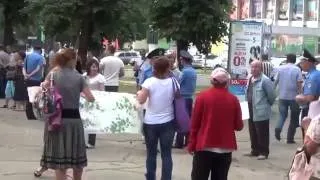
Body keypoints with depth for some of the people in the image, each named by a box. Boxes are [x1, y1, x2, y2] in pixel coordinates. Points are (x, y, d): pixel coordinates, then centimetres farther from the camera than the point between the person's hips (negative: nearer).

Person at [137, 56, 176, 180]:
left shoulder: (149, 82, -12)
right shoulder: (173, 82, -4)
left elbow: (141, 100, -15)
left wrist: (138, 93, 5)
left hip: (150, 123, -1)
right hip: (167, 123, 1)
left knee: (151, 154, 12)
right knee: (166, 154, 7)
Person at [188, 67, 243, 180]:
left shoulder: (202, 96, -6)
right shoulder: (233, 99, -2)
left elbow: (195, 123, -3)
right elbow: (239, 126, 3)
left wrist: (191, 145, 5)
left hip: (204, 146, -1)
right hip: (225, 148, 2)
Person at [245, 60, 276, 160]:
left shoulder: (265, 80, -17)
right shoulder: (250, 79, 10)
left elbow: (271, 95, -13)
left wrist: (268, 105, -1)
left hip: (261, 112, -9)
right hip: (251, 111, 9)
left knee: (262, 133, -1)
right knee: (253, 133, 16)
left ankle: (264, 152, 8)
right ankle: (255, 150, 27)